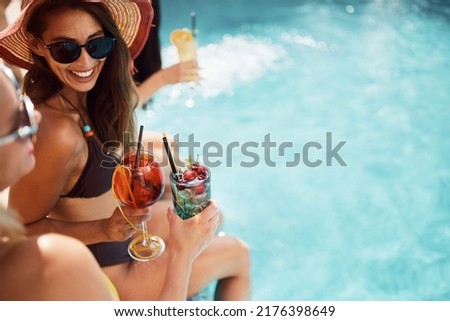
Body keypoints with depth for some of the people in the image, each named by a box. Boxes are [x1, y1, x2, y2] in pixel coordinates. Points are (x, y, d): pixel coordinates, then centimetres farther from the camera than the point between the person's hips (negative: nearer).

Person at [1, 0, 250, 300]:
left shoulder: (90, 98, -10)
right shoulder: (58, 133, -35)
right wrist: (105, 230, -36)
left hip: (123, 227, 8)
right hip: (104, 270, -8)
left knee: (209, 216, 27)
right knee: (238, 254, 11)